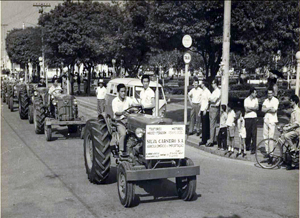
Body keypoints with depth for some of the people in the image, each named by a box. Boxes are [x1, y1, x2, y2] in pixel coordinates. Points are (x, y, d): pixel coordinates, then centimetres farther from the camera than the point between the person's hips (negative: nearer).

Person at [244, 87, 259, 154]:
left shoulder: (256, 99, 8)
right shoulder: (246, 100, -2)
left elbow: (257, 108, -3)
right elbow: (246, 109, -11)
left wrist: (250, 108, -12)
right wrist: (253, 108, -6)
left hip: (254, 117, 2)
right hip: (248, 118, -2)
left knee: (254, 134, -3)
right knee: (248, 133, 3)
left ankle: (253, 149, 1)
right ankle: (247, 146, 22)